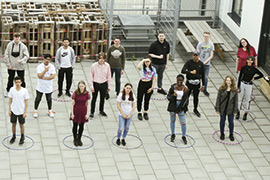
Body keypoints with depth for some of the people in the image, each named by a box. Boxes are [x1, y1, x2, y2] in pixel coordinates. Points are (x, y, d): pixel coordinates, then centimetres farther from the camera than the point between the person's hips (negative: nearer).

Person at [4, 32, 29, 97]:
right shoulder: (9, 45, -4)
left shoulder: (23, 46, -5)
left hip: (20, 67, -1)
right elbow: (6, 55, -1)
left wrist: (21, 61, -23)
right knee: (10, 79, 12)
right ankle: (8, 91, 29)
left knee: (21, 79, 6)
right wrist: (8, 64, -6)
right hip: (11, 66, 1)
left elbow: (26, 56, -6)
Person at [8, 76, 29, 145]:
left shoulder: (24, 91, -15)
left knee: (21, 125, 12)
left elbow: (26, 102, -8)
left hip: (21, 111, -2)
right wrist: (9, 110, 1)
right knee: (13, 124, 16)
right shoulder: (12, 89, -9)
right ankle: (14, 137, 37)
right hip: (13, 111, 2)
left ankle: (22, 138, 31)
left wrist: (25, 112, -9)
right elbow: (10, 100, 1)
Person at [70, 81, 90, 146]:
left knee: (81, 126, 13)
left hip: (83, 111, 2)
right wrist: (72, 113, -9)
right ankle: (75, 139, 32)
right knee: (75, 125, 12)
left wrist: (87, 114, -4)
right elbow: (72, 104, -9)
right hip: (76, 111, -2)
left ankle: (79, 139, 33)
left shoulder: (87, 93, -9)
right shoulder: (75, 93, -15)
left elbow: (88, 104, -2)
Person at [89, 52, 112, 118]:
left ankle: (101, 111, 35)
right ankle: (92, 112, 18)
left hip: (104, 84, 2)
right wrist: (91, 86, -6)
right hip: (96, 84, -2)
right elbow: (91, 76, -5)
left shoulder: (107, 66, -6)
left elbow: (109, 76, 3)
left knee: (102, 98, 16)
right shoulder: (94, 66, -12)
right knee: (94, 98, 6)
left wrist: (109, 86, 6)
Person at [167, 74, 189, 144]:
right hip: (172, 106, 1)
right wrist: (173, 95, -25)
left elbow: (185, 100, -8)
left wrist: (179, 108, -12)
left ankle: (184, 136, 20)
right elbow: (168, 97, -2)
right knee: (173, 120, 16)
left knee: (183, 122, -1)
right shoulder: (173, 87, -8)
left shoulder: (185, 89, -10)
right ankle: (173, 135, 36)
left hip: (181, 107, -1)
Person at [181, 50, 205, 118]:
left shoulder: (201, 64, 0)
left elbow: (203, 75, 7)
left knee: (196, 97, 13)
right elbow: (183, 71, -17)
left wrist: (203, 85, 8)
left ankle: (195, 109, 33)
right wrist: (191, 72, -28)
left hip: (197, 83, 2)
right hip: (189, 83, -2)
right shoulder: (189, 62, -7)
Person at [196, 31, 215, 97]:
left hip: (207, 64, 1)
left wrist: (205, 62, -9)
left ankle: (205, 90, 21)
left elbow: (211, 56, 0)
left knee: (206, 77, 6)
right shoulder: (200, 44, -2)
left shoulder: (211, 45, 0)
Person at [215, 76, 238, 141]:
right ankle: (222, 134, 35)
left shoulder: (234, 90, -10)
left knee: (231, 122, 11)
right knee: (222, 121, 15)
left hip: (231, 109, 0)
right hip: (223, 108, 0)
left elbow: (236, 100, -5)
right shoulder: (221, 89, -12)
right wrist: (217, 109, -7)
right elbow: (218, 99, -7)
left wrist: (235, 110, -4)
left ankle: (231, 134, 32)